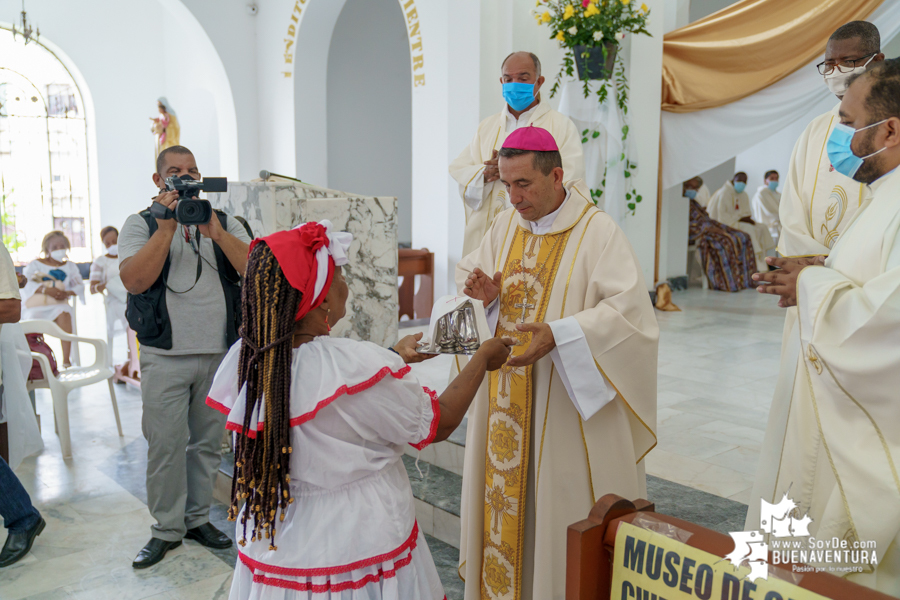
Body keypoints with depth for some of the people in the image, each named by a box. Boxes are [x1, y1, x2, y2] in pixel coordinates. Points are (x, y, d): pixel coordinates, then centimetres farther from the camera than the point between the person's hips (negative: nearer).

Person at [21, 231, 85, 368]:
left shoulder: (70, 266, 19)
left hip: (59, 305, 1)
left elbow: (80, 286, 11)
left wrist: (67, 293, -11)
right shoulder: (35, 264, 10)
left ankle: (66, 360, -36)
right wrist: (46, 290, -21)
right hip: (36, 306, 0)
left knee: (64, 314, -33)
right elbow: (25, 283, -6)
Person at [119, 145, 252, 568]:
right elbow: (133, 280, -12)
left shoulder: (225, 223, 9)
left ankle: (198, 518, 26)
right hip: (165, 356, -2)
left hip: (220, 354, 2)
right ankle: (166, 529, 17)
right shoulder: (142, 224, 5)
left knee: (207, 441, 11)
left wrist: (215, 231, -17)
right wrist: (167, 227, -16)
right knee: (166, 443, 1)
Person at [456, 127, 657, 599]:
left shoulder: (597, 231, -14)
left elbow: (629, 308, -21)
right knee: (504, 491, 16)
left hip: (568, 404, -5)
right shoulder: (505, 225, 5)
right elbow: (467, 272, 16)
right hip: (505, 399, 6)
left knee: (562, 497, 6)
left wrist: (558, 334, -32)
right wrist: (484, 292, -8)